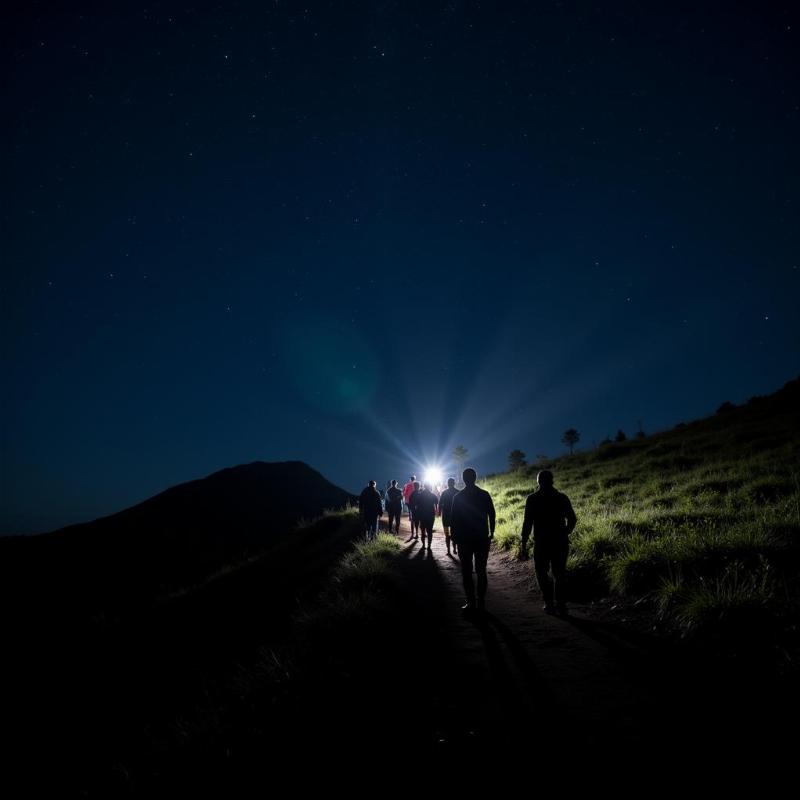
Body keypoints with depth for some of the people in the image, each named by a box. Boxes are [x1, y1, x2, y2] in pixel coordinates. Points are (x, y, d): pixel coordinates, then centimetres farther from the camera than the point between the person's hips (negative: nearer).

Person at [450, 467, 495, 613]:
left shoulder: (458, 497, -4)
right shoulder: (485, 495, -1)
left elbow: (453, 519, -3)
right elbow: (492, 515, 0)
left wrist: (453, 536, 5)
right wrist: (491, 532, 9)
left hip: (464, 539, -2)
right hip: (482, 538, 2)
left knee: (467, 571, 3)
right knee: (481, 571, 9)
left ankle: (471, 603, -1)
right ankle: (481, 602, 9)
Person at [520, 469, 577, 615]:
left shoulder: (532, 499, -6)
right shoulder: (562, 498, 3)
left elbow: (527, 523, -8)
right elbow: (572, 519, 8)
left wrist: (524, 544, -3)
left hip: (541, 543, -3)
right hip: (560, 542, 3)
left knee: (541, 573, 11)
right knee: (560, 574, 13)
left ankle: (550, 604, 2)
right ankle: (561, 605, 10)